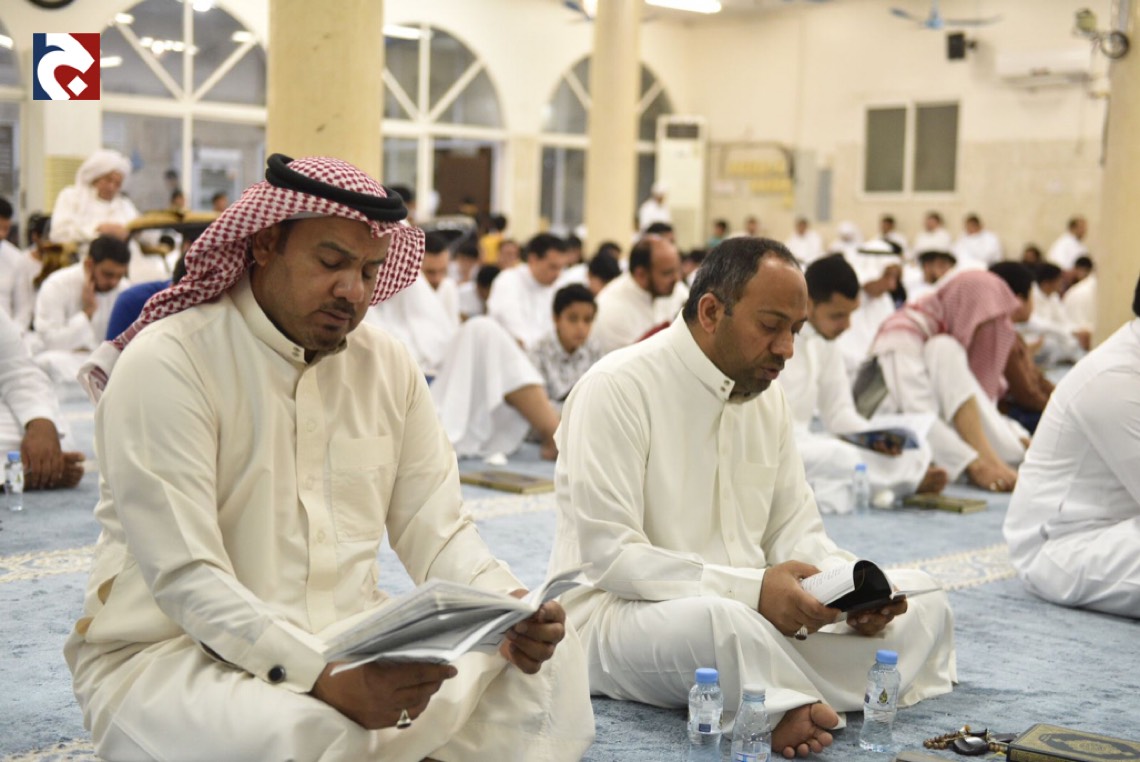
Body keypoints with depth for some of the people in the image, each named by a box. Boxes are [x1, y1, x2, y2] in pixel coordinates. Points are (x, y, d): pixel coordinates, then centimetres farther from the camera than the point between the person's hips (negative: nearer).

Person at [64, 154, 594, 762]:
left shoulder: (387, 364, 6)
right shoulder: (166, 363, -13)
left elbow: (436, 531, 4)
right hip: (175, 656, -6)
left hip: (350, 641, 7)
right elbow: (187, 581, -21)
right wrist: (328, 681, -33)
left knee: (550, 657, -8)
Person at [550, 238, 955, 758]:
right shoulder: (617, 389, -14)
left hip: (750, 610, 8)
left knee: (922, 601, -5)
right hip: (618, 614, -8)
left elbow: (795, 533, 12)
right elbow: (609, 557, -20)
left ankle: (791, 705, -22)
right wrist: (751, 589, -28)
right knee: (717, 619, -42)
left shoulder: (767, 396, 10)